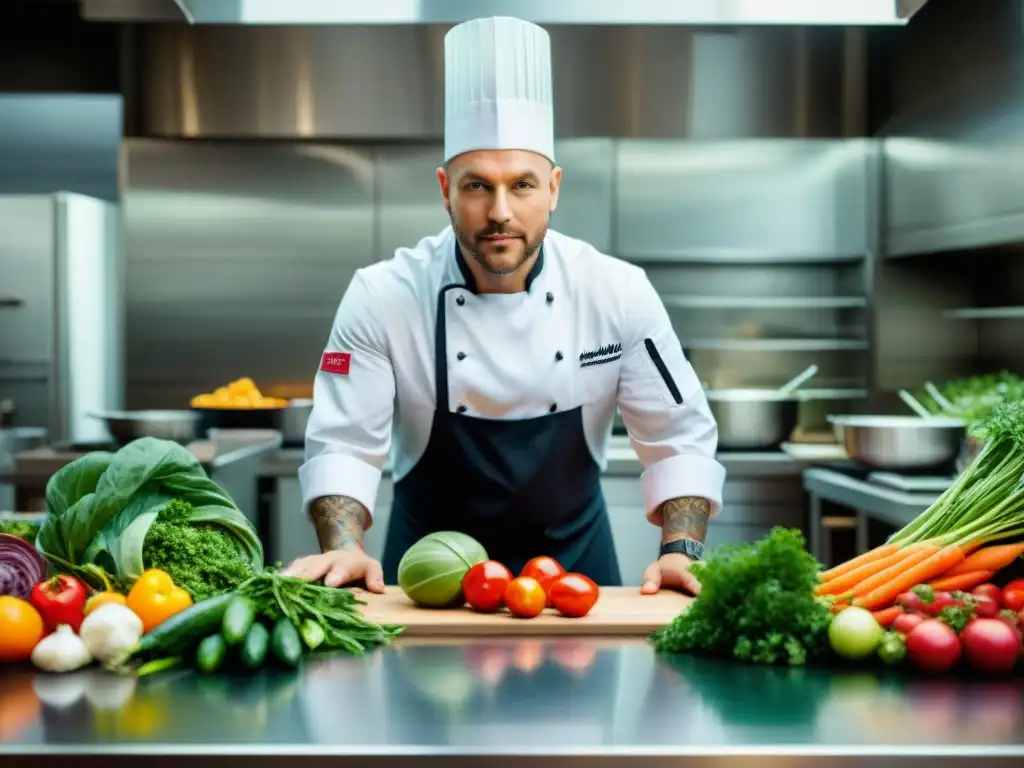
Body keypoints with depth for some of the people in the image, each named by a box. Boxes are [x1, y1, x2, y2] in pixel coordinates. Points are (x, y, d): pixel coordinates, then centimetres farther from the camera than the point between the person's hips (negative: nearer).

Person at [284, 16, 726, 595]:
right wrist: (346, 549, -28)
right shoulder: (383, 297, -13)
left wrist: (681, 551, -19)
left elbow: (680, 438, -6)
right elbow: (345, 444, -11)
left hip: (573, 558, 1)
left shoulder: (620, 293, -11)